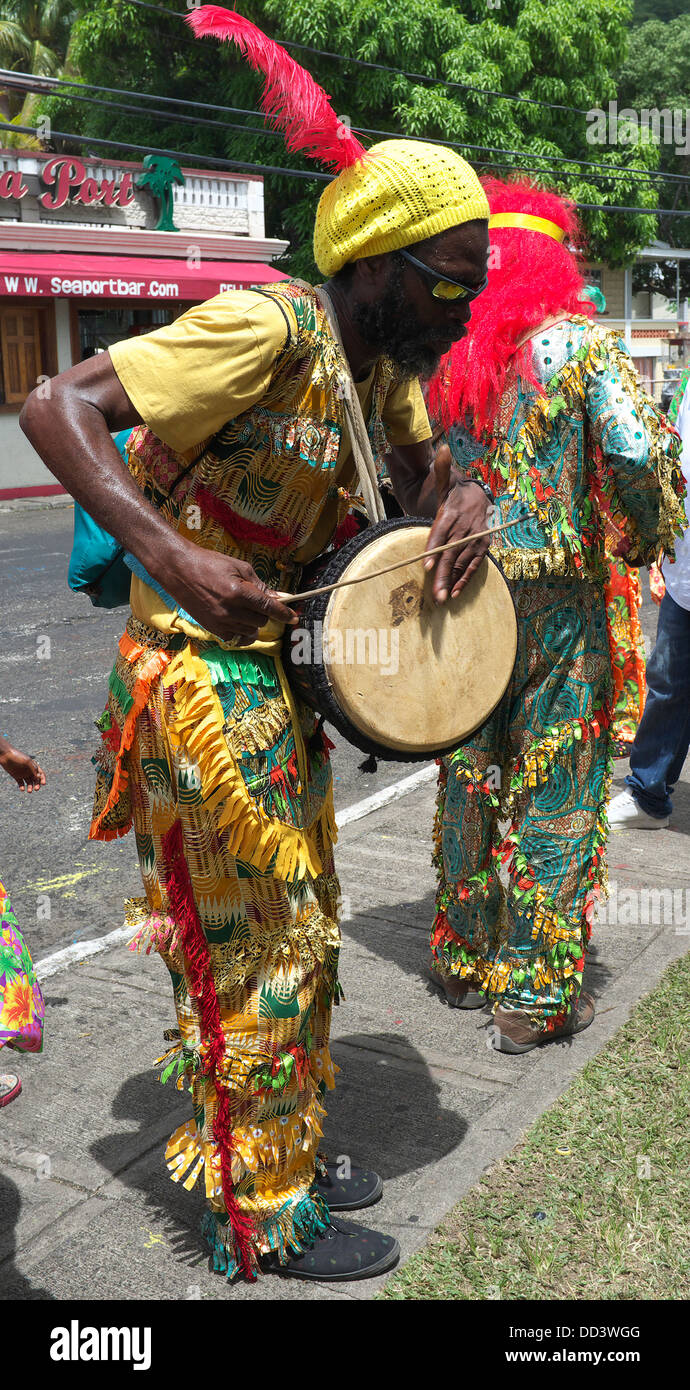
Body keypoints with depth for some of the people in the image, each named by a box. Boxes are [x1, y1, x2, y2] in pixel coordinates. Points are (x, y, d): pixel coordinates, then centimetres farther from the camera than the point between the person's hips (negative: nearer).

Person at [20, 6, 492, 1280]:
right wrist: (172, 559, -35)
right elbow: (55, 410, -24)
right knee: (261, 946, 1)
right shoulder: (266, 329, -21)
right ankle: (261, 1219, 22)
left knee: (302, 926, 19)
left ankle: (285, 1157, 39)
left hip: (282, 671, 9)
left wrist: (459, 504, -7)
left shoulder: (385, 362, 6)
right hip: (200, 672, -9)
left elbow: (425, 472, 18)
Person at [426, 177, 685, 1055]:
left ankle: (463, 958, 29)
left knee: (468, 775, 16)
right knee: (553, 788, 4)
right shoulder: (581, 344, -8)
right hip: (553, 596, -4)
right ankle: (536, 992, 12)